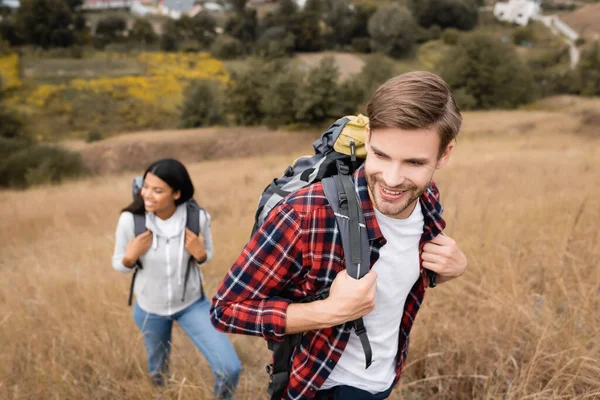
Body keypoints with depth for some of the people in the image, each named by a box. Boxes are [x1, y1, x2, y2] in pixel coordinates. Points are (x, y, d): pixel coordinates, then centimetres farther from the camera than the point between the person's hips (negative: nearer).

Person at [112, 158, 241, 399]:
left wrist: (200, 254, -27)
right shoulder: (130, 220, -24)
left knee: (230, 369, -9)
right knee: (158, 365, 26)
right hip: (149, 307, 1)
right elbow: (119, 265, -7)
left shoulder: (197, 217, -24)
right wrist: (130, 257, -29)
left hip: (192, 303, 0)